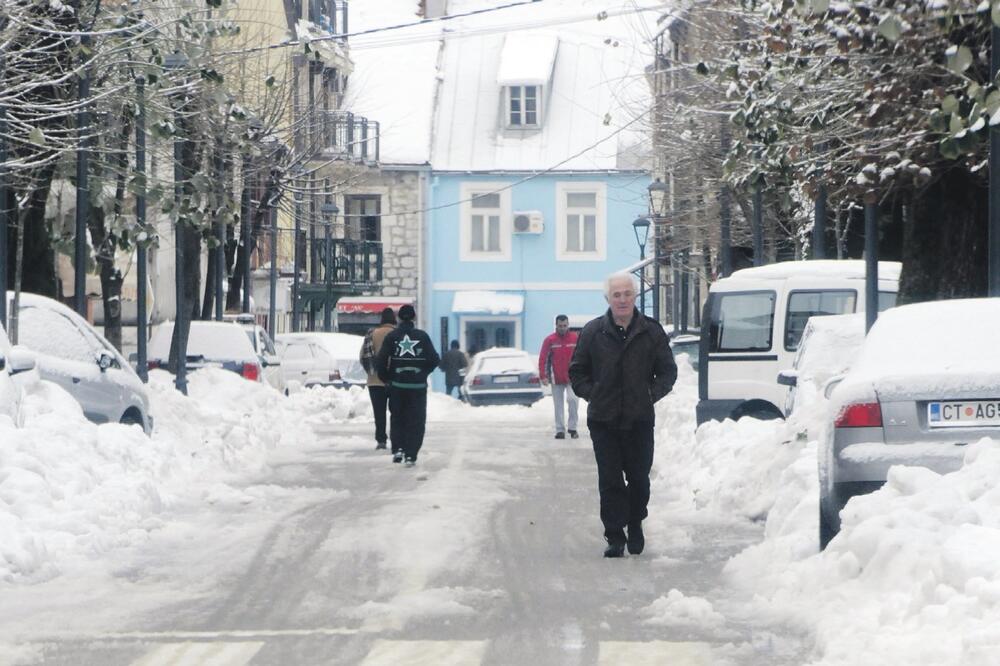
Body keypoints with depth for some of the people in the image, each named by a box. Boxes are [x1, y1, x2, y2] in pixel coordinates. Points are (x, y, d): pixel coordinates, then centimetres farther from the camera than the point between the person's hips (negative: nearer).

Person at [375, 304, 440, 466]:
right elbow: (434, 360, -3)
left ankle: (398, 448, 2)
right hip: (418, 386, -1)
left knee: (397, 418, 16)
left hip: (397, 385, 1)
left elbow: (381, 362, -8)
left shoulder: (391, 337, -3)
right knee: (416, 421, 5)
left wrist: (386, 378, 8)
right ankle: (411, 455, -2)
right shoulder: (422, 336, -3)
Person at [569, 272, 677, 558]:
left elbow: (668, 372, 11)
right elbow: (577, 371, 11)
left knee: (639, 478, 6)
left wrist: (651, 395, -2)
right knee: (610, 481, -4)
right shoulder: (593, 332, 2)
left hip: (640, 419, 1)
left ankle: (635, 525, 28)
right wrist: (593, 395, 0)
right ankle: (615, 537, -1)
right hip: (603, 419, 0)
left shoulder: (651, 332, 3)